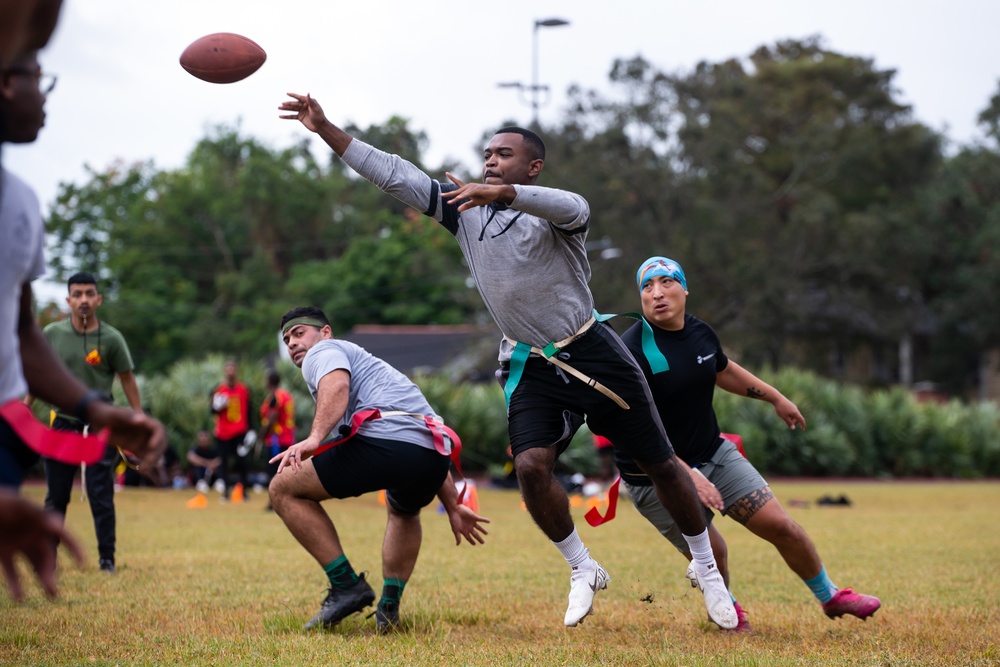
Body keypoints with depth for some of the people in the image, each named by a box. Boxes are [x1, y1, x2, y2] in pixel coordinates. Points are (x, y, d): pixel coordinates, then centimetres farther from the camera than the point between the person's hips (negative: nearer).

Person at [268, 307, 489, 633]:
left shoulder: (321, 352, 16)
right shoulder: (371, 364, 41)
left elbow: (337, 384, -12)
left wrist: (314, 438, -27)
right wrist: (453, 507, 40)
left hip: (385, 441, -9)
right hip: (435, 456, 9)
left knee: (284, 489, 5)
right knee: (404, 511, 42)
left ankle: (346, 585, 0)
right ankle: (389, 606, 28)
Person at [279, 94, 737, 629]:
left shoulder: (554, 214, -12)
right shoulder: (466, 208, 4)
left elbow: (570, 208, -38)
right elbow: (395, 176, 0)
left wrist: (500, 194, -54)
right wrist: (326, 129, -7)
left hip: (595, 357, -4)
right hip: (532, 367, 4)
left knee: (660, 464, 3)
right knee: (531, 465, -19)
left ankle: (707, 571, 24)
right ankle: (583, 572, 2)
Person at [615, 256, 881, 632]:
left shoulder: (700, 332, -1)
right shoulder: (632, 350, -23)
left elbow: (724, 370, 22)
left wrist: (775, 397, 34)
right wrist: (687, 475, -34)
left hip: (714, 454, 6)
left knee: (781, 526, 2)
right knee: (710, 554, -5)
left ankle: (830, 597, 26)